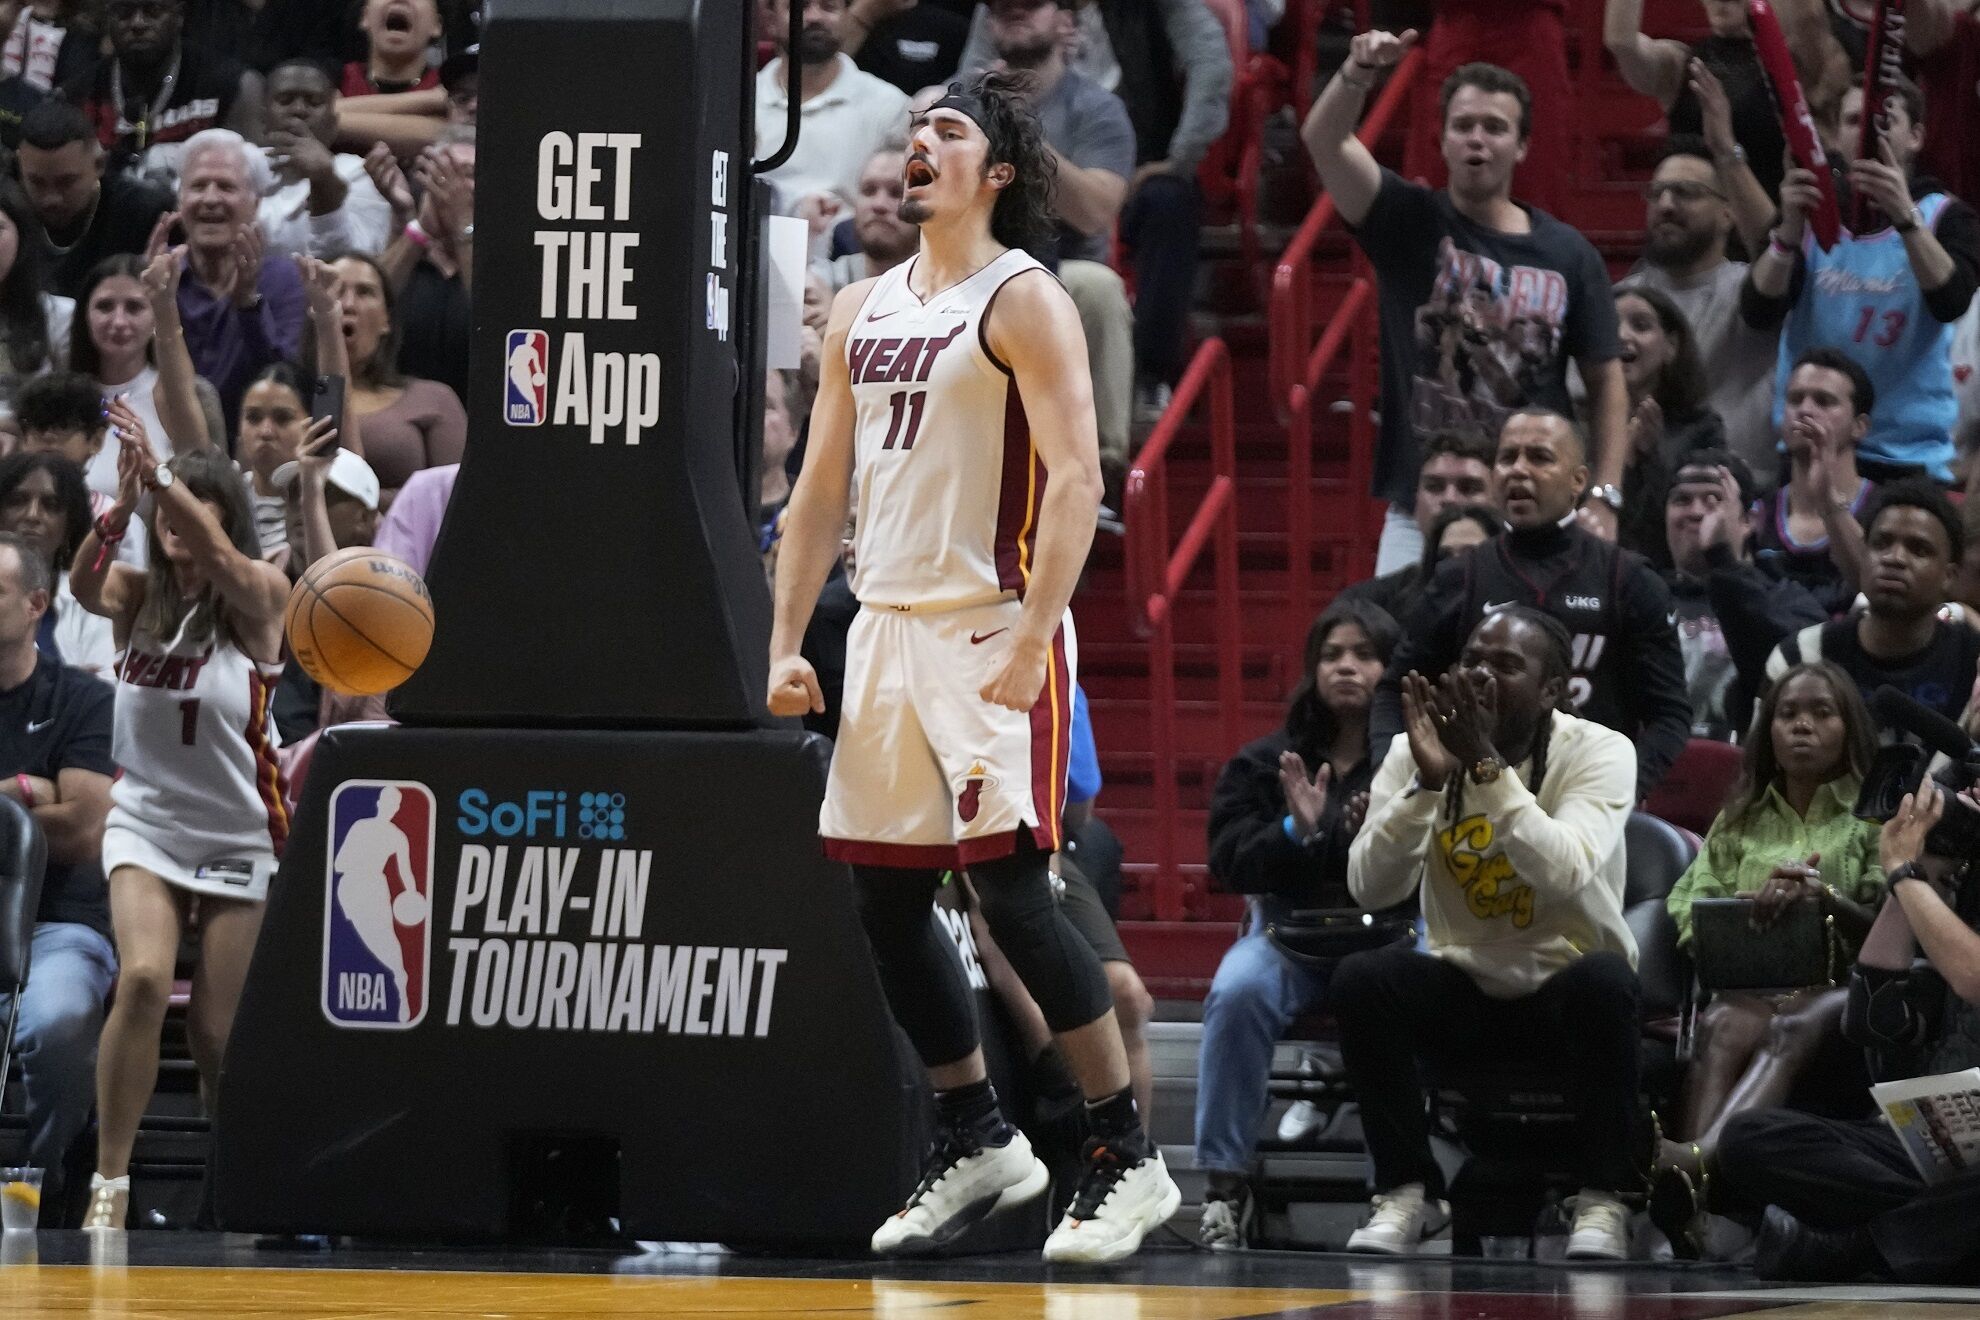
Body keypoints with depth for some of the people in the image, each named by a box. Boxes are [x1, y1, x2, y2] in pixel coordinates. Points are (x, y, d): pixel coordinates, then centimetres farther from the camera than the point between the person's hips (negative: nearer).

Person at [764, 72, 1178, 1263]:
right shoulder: (861, 312, 15)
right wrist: (788, 643, 10)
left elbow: (1077, 480, -15)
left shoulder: (1024, 302, -7)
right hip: (886, 629, 8)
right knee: (887, 902, 9)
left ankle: (1130, 1161, -8)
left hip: (991, 635, -8)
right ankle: (979, 1143, 21)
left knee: (1014, 891, -13)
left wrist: (1032, 638, -24)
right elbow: (821, 489, 18)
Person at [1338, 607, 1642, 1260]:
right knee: (1360, 979, -25)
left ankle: (1602, 1198, -20)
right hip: (1463, 991, 2)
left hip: (1565, 988, -2)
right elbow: (1370, 888, -15)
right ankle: (1407, 1190, -11)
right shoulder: (1418, 751, -3)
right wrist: (1428, 780, -27)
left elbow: (1563, 875, -29)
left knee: (1603, 980, -35)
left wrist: (1487, 767, -32)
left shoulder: (1600, 753, -11)